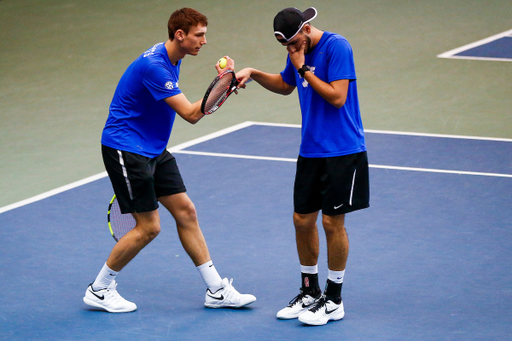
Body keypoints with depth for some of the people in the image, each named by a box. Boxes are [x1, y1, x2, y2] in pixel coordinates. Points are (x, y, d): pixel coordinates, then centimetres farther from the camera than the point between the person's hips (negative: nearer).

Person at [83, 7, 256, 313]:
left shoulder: (172, 59, 6)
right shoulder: (153, 65, -26)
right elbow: (191, 114, -27)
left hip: (153, 150, 10)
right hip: (125, 148, -10)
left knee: (186, 211, 7)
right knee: (148, 227, -7)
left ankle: (216, 290, 13)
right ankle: (99, 290, 9)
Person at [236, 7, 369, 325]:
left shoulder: (337, 47, -16)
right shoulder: (299, 51, 8)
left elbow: (337, 97, -21)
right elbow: (285, 85, 27)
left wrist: (304, 68, -17)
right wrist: (254, 74, 11)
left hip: (342, 152, -7)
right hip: (310, 152, 7)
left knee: (333, 222, -3)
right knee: (303, 220, 8)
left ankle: (334, 300, 9)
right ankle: (310, 292, 23)